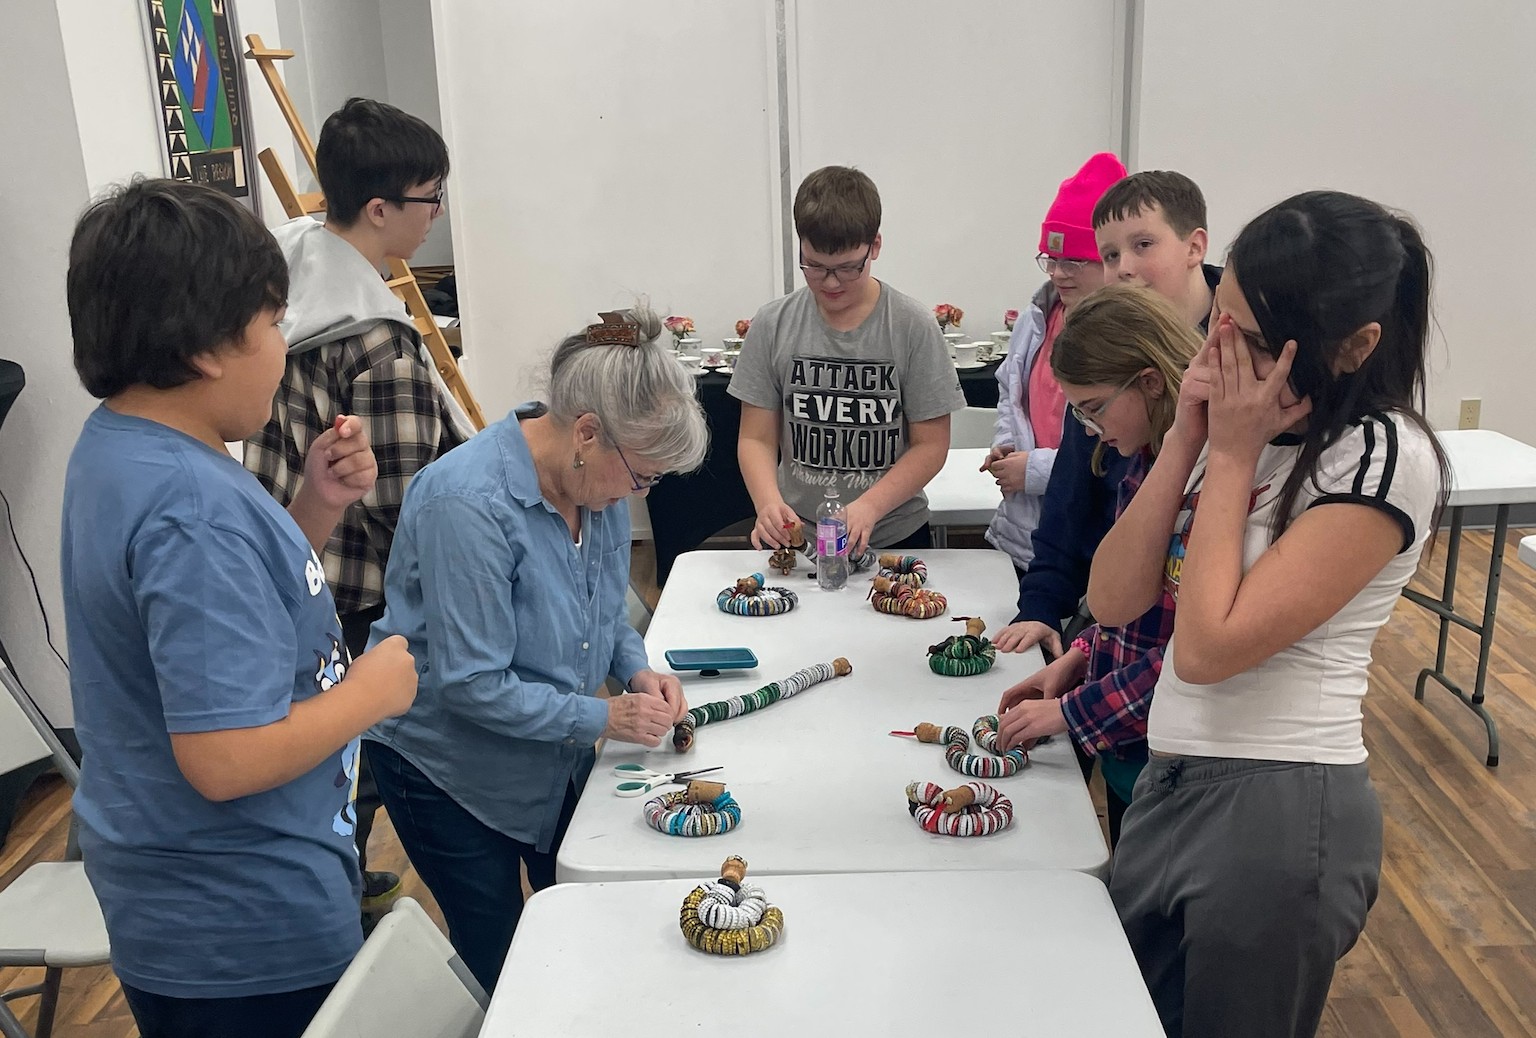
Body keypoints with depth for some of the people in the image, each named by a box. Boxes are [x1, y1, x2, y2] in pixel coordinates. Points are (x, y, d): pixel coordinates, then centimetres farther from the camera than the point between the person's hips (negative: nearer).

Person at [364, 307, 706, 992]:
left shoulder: (596, 480, -9)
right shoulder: (468, 503, -32)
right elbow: (471, 684, -30)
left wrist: (636, 669, -11)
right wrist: (603, 718, -25)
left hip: (557, 758, 7)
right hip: (453, 773, -7)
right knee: (496, 961, 11)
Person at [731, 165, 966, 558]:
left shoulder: (913, 327, -3)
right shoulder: (773, 326, 2)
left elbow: (930, 445, -2)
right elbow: (756, 438, 4)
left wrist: (868, 507, -16)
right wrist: (769, 502, -16)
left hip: (892, 538, -1)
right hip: (794, 537, 1)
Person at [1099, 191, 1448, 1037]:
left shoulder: (1385, 457, -16)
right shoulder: (1237, 424, 5)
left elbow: (1207, 647, -23)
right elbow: (1113, 601, -2)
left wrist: (1230, 455, -16)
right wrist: (1186, 438, -8)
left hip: (1277, 810, -7)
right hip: (1168, 782, 7)